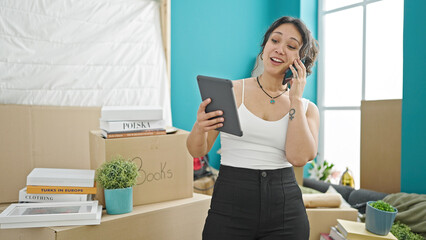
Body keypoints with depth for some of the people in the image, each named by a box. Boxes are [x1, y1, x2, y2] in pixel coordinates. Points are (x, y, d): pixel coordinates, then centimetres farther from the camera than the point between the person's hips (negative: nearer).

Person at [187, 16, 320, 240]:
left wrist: (295, 99, -8)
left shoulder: (307, 109, 5)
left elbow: (299, 157, -13)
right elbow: (197, 151, -1)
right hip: (230, 206, -1)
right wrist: (199, 129, -23)